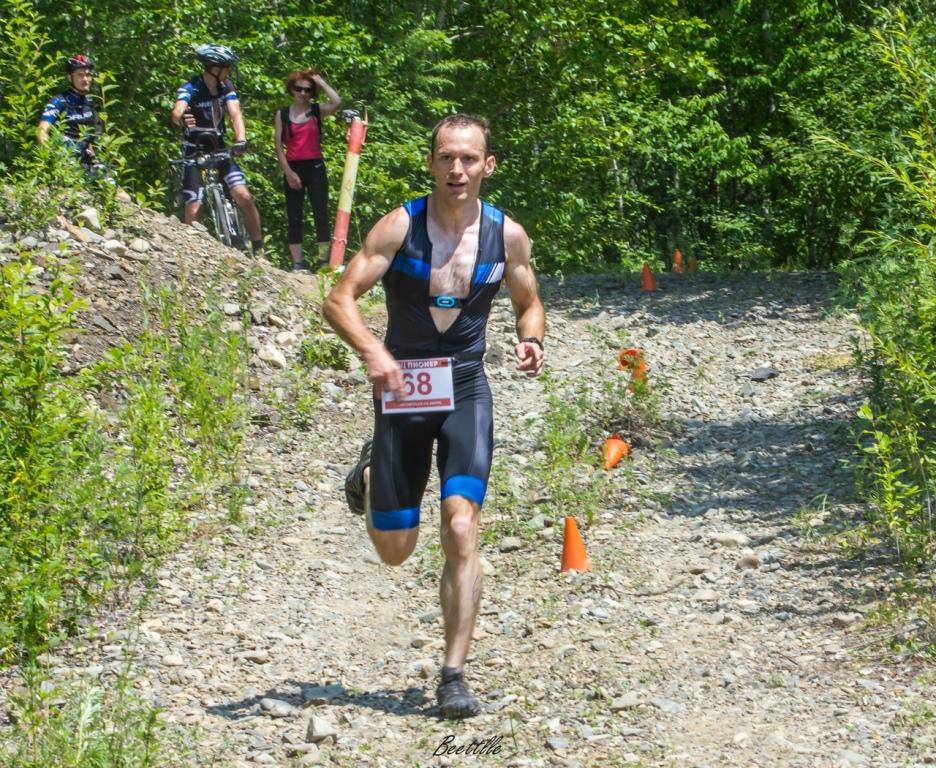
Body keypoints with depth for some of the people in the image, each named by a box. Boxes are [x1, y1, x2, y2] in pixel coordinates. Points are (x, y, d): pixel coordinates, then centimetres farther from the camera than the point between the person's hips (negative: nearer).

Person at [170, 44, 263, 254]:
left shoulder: (226, 87, -4)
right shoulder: (190, 89, -18)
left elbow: (235, 113, -17)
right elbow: (177, 112, -37)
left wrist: (241, 139, -37)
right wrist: (181, 118, -62)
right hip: (194, 154, -3)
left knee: (244, 197, -12)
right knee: (193, 209, -14)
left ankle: (259, 248, -1)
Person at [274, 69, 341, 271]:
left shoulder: (317, 110, 4)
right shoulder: (282, 114, 5)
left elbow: (337, 102, -17)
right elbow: (279, 146, 2)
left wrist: (320, 81, -6)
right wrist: (288, 172, -7)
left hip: (315, 167, 0)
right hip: (293, 168, 1)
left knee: (321, 214, -3)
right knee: (294, 218, 2)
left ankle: (324, 260, 0)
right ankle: (297, 263, 4)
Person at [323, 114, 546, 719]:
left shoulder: (507, 235, -2)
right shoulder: (400, 227, -9)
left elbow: (530, 302, 13)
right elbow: (340, 298, -11)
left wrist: (532, 340, -10)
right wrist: (372, 350, -31)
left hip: (466, 390, 0)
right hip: (402, 390, 0)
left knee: (461, 528, -16)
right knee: (395, 550, 9)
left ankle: (454, 677, -8)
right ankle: (370, 475, 46)